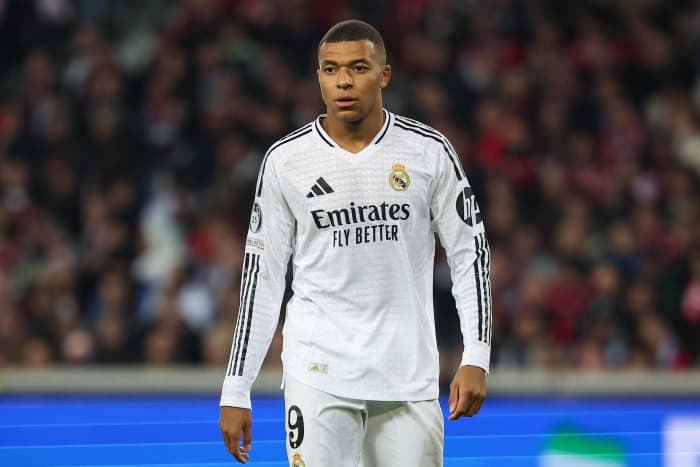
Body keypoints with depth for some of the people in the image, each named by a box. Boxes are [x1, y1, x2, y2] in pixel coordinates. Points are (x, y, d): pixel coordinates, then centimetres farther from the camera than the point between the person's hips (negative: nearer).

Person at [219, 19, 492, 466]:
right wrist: (236, 391, 3)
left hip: (408, 375, 1)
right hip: (319, 372, -1)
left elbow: (470, 253, 4)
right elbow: (262, 277, 6)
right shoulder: (285, 160, 1)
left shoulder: (428, 151, 0)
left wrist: (476, 358, -7)